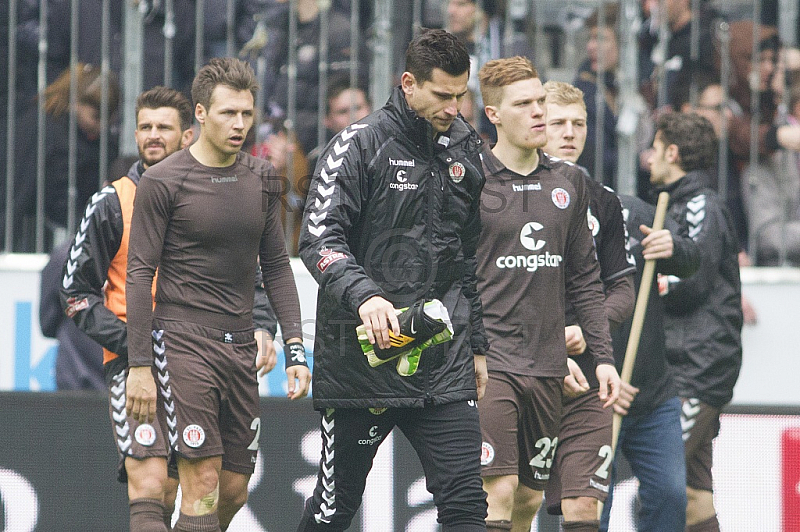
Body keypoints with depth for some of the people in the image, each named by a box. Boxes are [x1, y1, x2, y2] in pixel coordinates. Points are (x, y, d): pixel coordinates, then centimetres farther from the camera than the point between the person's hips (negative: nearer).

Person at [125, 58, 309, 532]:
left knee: (235, 489, 5)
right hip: (183, 339, -5)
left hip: (240, 344, 5)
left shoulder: (263, 180, 10)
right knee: (203, 483, -14)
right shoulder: (163, 182, -6)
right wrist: (139, 365, -10)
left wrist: (295, 349, 7)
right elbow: (140, 275, -5)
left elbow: (277, 267, 15)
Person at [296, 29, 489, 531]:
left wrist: (478, 346, 20)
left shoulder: (466, 150, 12)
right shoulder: (361, 143, -5)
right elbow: (319, 238, -14)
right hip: (361, 358, -4)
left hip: (445, 364, 4)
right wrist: (363, 294, -31)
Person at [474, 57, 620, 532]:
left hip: (547, 368, 5)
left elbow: (585, 279, 16)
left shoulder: (568, 183, 11)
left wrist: (603, 356, 10)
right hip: (488, 363, -5)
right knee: (498, 491, -14)